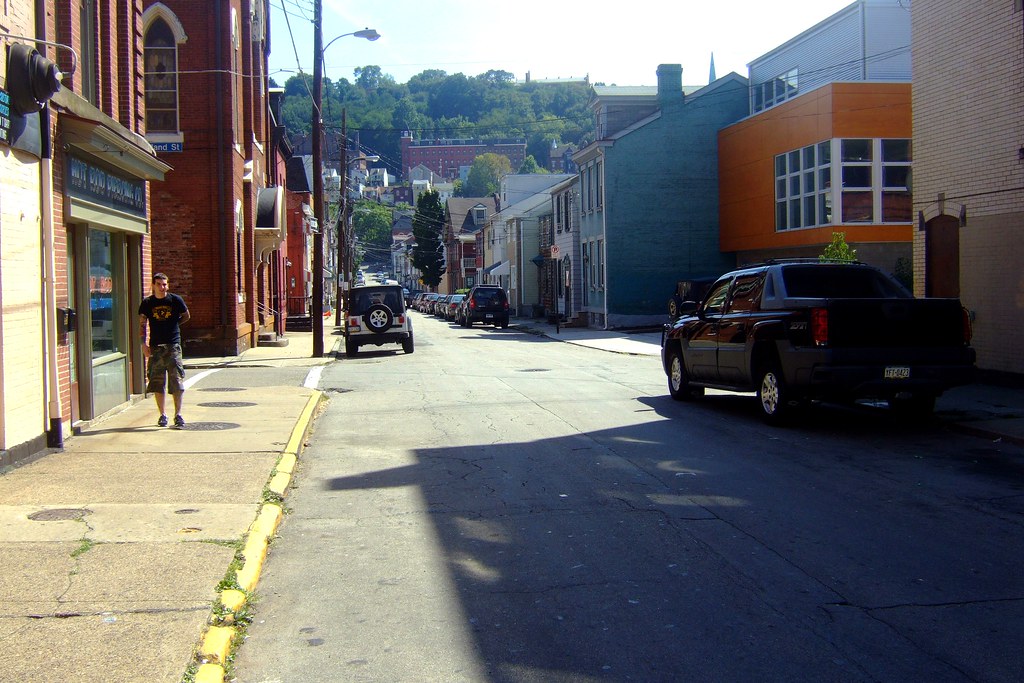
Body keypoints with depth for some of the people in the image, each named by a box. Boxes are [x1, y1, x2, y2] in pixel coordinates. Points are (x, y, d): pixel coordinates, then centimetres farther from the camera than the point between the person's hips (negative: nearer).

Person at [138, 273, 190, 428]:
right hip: (155, 347, 1)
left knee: (177, 382, -4)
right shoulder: (147, 303, 4)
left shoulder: (175, 300, 1)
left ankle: (178, 415, 4)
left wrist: (172, 325, 8)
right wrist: (144, 343, -4)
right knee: (157, 383, 5)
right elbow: (142, 324, 6)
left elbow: (186, 316, 15)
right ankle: (162, 415, 16)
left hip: (173, 345, -1)